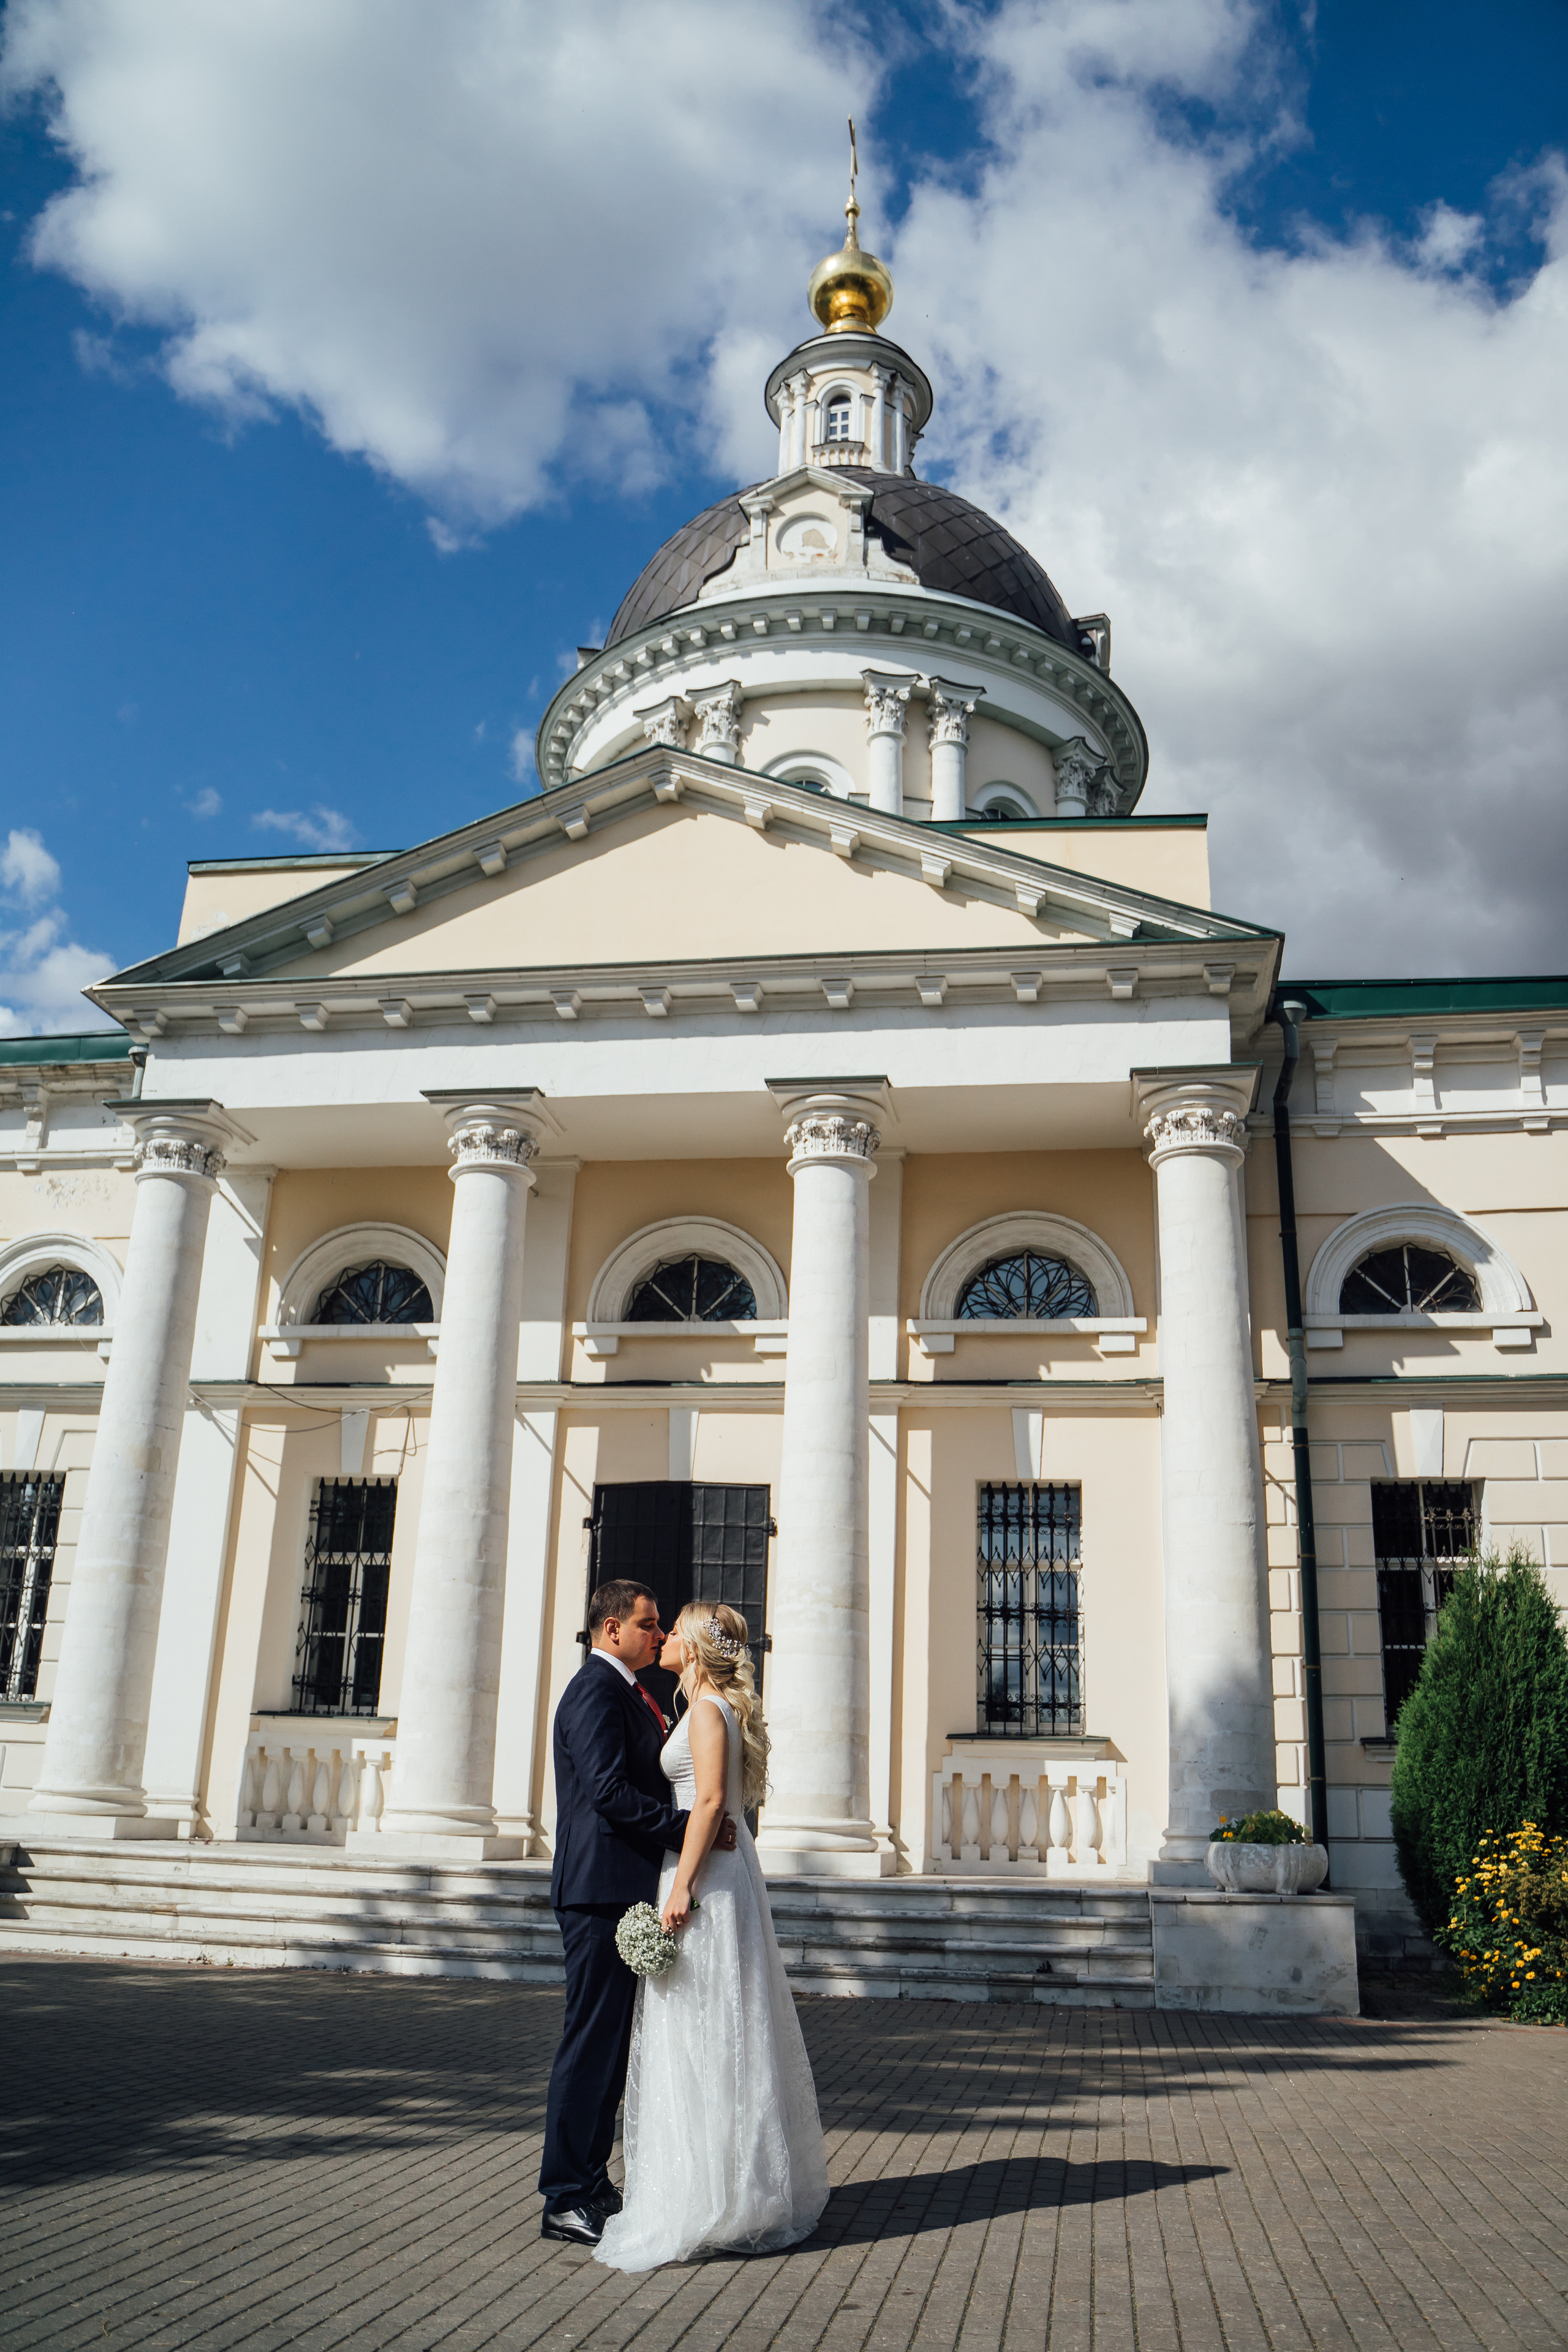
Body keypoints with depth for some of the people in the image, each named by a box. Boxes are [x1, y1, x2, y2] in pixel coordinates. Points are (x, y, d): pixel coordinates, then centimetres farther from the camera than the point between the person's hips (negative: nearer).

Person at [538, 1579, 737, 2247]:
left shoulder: (622, 1692, 19)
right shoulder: (597, 1691, -14)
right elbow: (610, 1791, -23)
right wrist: (690, 1829, -21)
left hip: (621, 1891, 11)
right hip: (603, 1890, -11)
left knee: (608, 2042, 15)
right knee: (591, 2040, -5)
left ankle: (589, 2183, 24)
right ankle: (566, 2199, 3)